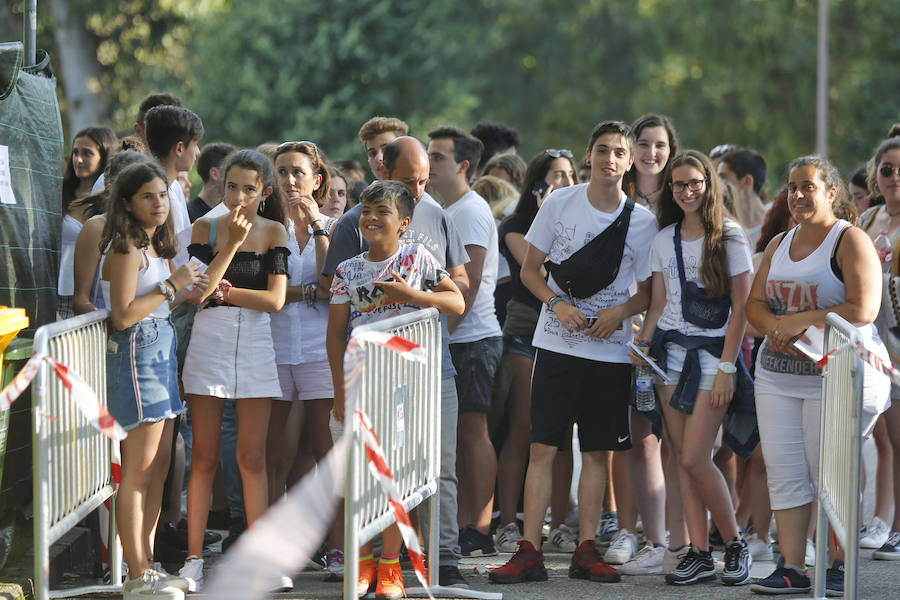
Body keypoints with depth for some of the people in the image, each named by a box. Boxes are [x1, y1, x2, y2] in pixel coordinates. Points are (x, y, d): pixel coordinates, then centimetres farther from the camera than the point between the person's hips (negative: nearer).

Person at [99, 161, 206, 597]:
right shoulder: (126, 249, -13)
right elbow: (124, 315, -20)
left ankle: (147, 564, 15)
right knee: (139, 470, -8)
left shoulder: (154, 247, 15)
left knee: (159, 467, 10)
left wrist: (188, 291, 7)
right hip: (136, 353, -10)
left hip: (161, 351, 10)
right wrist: (171, 285, -15)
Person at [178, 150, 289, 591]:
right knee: (204, 457, 1)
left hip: (255, 345, 1)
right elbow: (196, 291, -12)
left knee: (252, 458, 3)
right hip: (209, 341, 0)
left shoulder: (273, 232, 3)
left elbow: (274, 299, -7)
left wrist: (222, 290, -6)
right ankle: (194, 557, 5)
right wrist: (233, 243, -14)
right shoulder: (206, 229, 2)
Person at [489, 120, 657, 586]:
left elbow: (649, 291, 6)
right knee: (542, 448, -5)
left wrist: (621, 311, -14)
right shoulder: (559, 204, 0)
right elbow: (529, 270, 5)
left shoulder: (642, 221, 0)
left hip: (611, 351, 1)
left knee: (597, 453, 6)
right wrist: (558, 304, -12)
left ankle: (586, 550, 13)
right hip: (557, 343, -1)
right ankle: (529, 552, -4)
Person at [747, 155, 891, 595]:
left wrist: (801, 321, -16)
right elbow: (754, 303, 13)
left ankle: (838, 567, 5)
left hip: (836, 374, -7)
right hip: (777, 373, 7)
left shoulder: (850, 241, -7)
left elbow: (863, 310, -17)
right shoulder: (779, 245, 16)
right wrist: (776, 326, -9)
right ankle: (791, 567, 3)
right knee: (784, 472, 1)